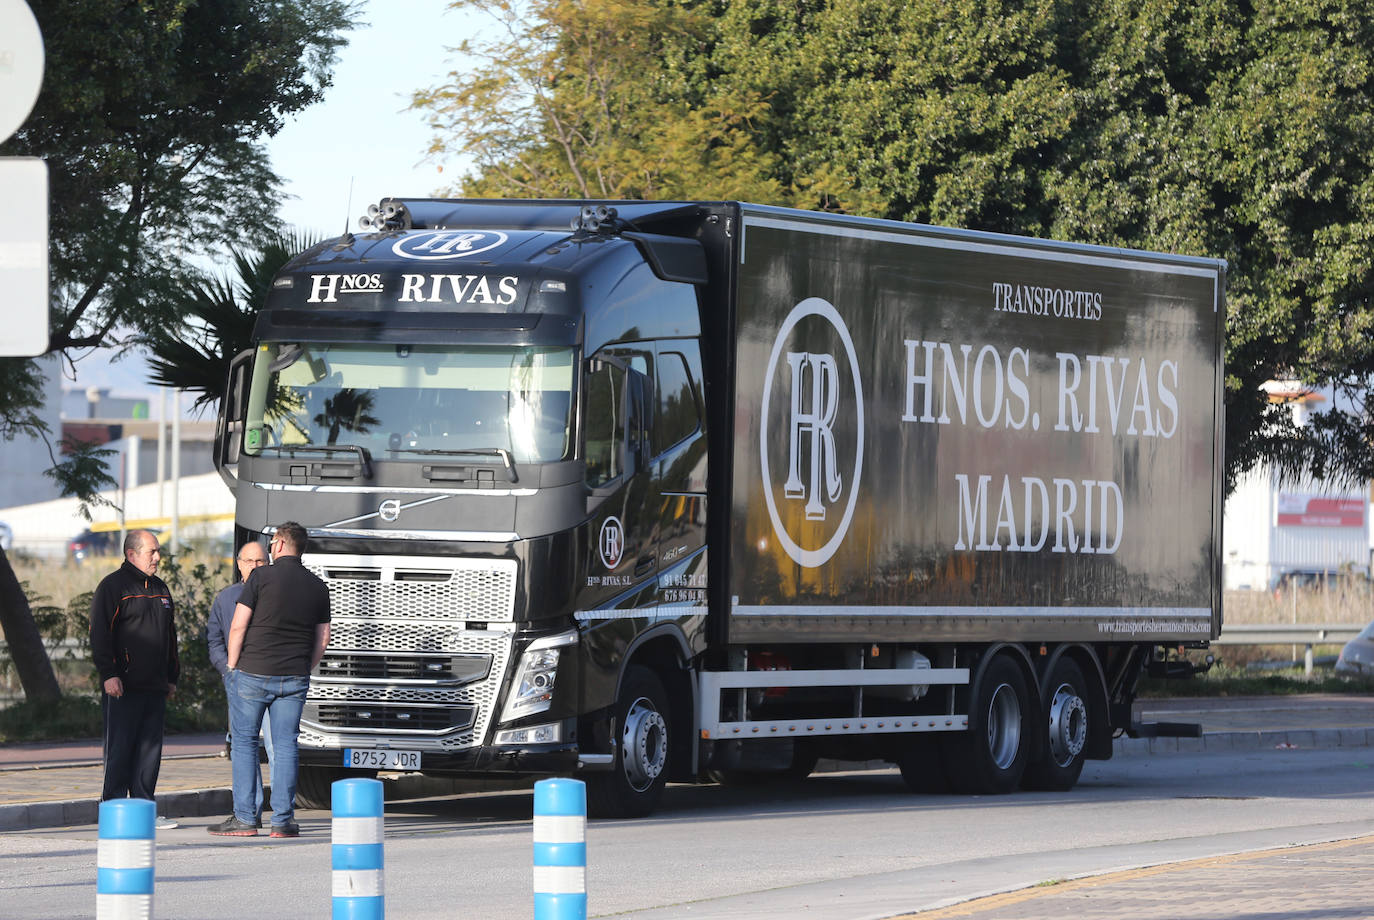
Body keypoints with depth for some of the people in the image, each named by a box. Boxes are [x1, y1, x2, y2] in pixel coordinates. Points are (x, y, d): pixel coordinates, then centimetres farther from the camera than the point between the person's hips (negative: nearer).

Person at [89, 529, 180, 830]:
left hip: (155, 689, 7)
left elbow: (170, 636, 26)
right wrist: (109, 674, -18)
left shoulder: (160, 589, 19)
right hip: (123, 687, -7)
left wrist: (172, 676, 22)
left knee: (150, 749, 7)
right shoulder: (113, 586, -5)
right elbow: (99, 634, -11)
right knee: (120, 749, -6)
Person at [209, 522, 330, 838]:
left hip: (253, 672, -4)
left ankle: (244, 818, 2)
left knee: (244, 742, 4)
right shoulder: (318, 586, 8)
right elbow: (322, 639, 11)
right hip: (295, 678, 4)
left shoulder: (262, 577, -7)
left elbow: (238, 626, -9)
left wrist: (233, 666, 1)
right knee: (286, 746, 5)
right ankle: (283, 820, 2)